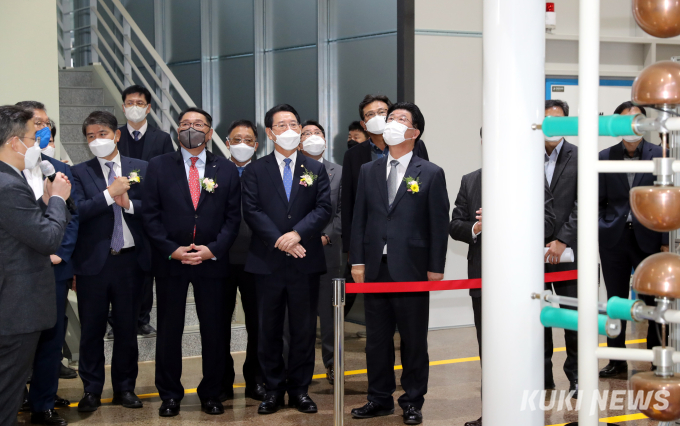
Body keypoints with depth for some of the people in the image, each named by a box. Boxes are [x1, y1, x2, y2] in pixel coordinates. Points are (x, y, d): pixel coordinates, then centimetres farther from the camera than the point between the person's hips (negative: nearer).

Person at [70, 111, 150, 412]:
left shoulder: (140, 169, 6)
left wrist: (129, 203, -16)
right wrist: (110, 194, -19)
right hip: (93, 261, -1)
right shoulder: (80, 172, 0)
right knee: (92, 330, 6)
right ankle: (91, 390, 17)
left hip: (130, 260, 1)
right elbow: (77, 211, -13)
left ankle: (125, 388, 23)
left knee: (127, 328, 10)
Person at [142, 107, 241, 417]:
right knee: (169, 330, 5)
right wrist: (172, 250, -11)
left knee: (213, 330, 5)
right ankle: (169, 395, 16)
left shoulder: (226, 170, 6)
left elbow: (232, 217, 3)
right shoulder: (158, 167, 3)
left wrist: (213, 249, -10)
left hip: (212, 261, 1)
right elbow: (151, 215, 0)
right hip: (170, 260, -1)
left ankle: (211, 394, 17)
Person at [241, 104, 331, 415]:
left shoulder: (316, 170, 10)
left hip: (306, 262, 1)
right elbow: (252, 212, -4)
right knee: (269, 329, 5)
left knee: (304, 329, 5)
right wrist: (279, 242, -14)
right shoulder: (255, 171, 6)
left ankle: (299, 389, 14)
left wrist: (297, 233, -16)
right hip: (268, 261, -1)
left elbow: (323, 209, -1)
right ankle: (273, 389, 14)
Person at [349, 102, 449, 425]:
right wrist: (357, 261, 3)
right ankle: (380, 399, 21)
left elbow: (439, 224, -3)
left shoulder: (431, 174, 0)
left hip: (412, 269, -3)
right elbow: (359, 218, 10)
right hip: (375, 268, 4)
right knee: (377, 337, 10)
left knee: (414, 339, 4)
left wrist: (436, 268, -7)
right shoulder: (368, 171, 11)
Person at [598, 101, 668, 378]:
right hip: (613, 239, 2)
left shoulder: (660, 154, 0)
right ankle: (617, 361, 18)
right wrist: (598, 231, -4)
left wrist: (666, 241, -6)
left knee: (652, 301, 2)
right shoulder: (605, 157, 6)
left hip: (648, 238, -2)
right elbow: (599, 200, 8)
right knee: (615, 301, 9)